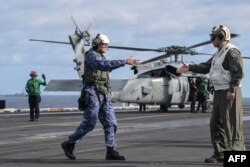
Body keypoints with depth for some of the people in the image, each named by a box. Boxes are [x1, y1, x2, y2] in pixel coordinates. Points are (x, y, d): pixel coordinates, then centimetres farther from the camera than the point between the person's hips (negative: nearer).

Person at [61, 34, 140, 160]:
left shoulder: (101, 57, 19)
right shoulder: (91, 55, -11)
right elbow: (104, 65, -29)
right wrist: (125, 62, -35)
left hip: (104, 95, 9)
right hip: (92, 93, -9)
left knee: (111, 123, -1)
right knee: (89, 123, -7)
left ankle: (111, 152, -2)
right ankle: (69, 144, 9)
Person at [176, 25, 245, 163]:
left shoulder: (232, 52, -13)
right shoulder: (219, 53, 19)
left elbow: (238, 72, -20)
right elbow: (206, 67, 19)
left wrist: (232, 90, -25)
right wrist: (189, 68, 10)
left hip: (229, 93, -10)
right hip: (219, 92, 10)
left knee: (232, 124, -9)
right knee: (216, 123, 11)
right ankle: (219, 153, 16)